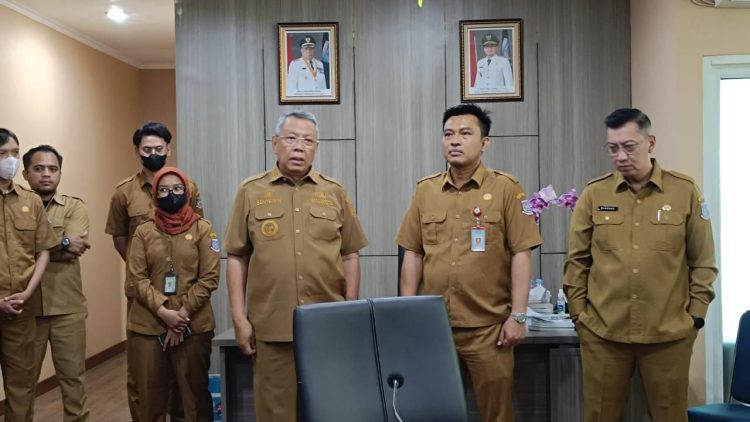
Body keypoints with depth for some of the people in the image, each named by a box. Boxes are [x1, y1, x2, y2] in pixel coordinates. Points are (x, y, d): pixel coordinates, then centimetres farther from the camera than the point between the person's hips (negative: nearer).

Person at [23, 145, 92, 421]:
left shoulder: (75, 207, 4)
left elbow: (74, 248, -13)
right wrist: (61, 244, -16)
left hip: (66, 307, 0)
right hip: (25, 307, 0)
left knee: (72, 375, 9)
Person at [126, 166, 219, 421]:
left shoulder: (203, 229, 2)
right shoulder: (143, 232, 7)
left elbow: (209, 278, -3)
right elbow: (137, 278, -1)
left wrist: (182, 313, -11)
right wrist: (164, 312, -13)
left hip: (193, 326, -1)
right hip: (148, 326, 2)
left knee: (194, 394, 5)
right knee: (150, 396, 9)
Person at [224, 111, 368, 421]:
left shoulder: (334, 192, 7)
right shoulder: (251, 191, 4)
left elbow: (349, 256, 9)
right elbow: (236, 258, 4)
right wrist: (239, 318, -2)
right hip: (272, 326, -1)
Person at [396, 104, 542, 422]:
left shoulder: (506, 188, -2)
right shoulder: (425, 190, 8)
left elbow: (520, 255, -5)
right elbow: (413, 254, 9)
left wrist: (518, 315, -9)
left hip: (488, 326, -3)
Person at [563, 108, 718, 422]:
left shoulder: (685, 192, 0)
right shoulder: (593, 194, 2)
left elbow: (702, 261, 4)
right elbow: (577, 260, 5)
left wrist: (696, 314, 0)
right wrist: (578, 311, 2)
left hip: (669, 333, 0)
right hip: (602, 331, 1)